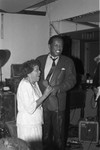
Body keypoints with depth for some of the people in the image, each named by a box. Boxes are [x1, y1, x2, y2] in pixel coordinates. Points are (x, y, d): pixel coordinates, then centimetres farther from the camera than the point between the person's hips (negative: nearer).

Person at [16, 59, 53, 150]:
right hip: (27, 124, -9)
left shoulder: (34, 83, 9)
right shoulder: (24, 85, -20)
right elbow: (30, 108, -25)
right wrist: (45, 95, -21)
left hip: (36, 123, 9)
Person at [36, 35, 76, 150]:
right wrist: (42, 82, -13)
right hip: (41, 101, 1)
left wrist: (57, 88, -18)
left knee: (58, 131, 7)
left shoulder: (68, 62, 3)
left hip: (58, 102, -1)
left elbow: (71, 80, -3)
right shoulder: (40, 59, 8)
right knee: (44, 131, 11)